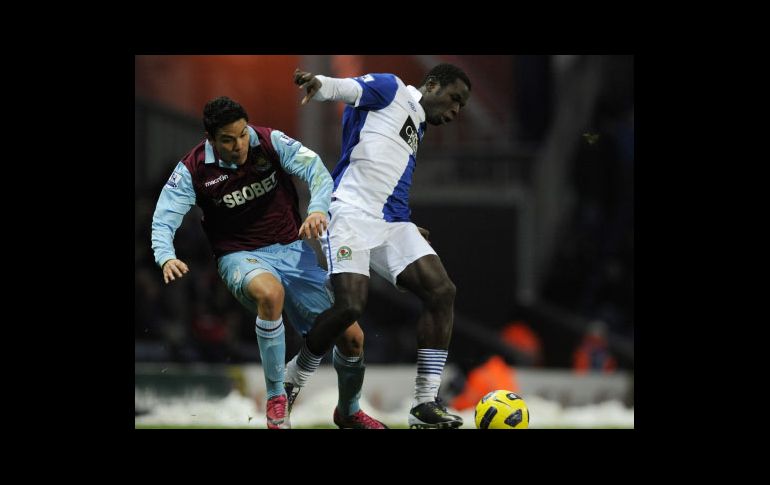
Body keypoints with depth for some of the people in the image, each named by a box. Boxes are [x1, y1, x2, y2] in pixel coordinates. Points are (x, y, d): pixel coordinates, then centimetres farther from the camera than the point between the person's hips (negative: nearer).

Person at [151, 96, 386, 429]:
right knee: (270, 292, -41)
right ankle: (276, 400, -27)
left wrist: (318, 209, -35)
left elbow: (316, 171, -14)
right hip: (241, 257, -3)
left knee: (351, 336, -2)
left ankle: (349, 412, 30)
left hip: (293, 249, 3)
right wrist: (166, 258, -34)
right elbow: (163, 220, -13)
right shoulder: (193, 170, -11)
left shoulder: (271, 142, -9)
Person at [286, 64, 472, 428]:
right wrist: (317, 84, -38)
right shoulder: (390, 91, 4)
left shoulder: (417, 129, 27)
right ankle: (292, 380, 3)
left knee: (442, 292, -8)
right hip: (352, 214, -9)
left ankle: (425, 405, -9)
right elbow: (345, 88, -16)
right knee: (350, 305, -22)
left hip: (392, 223, 9)